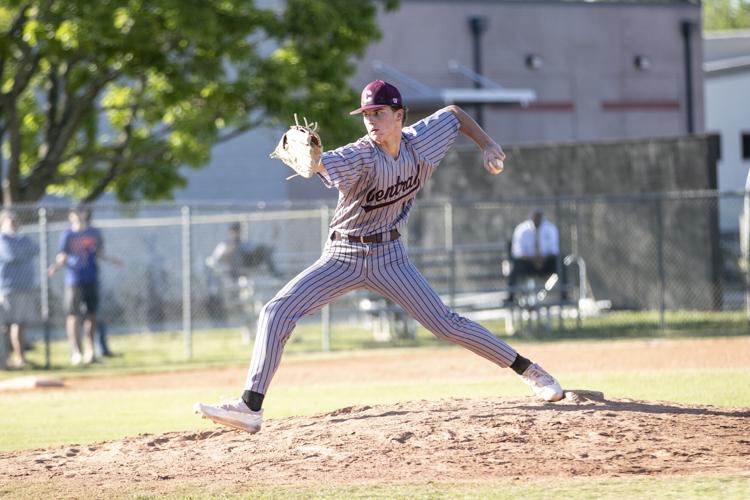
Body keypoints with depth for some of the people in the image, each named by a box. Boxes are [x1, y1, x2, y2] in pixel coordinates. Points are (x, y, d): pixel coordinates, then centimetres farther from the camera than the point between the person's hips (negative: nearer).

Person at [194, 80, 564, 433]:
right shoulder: (360, 156, -22)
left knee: (446, 324, -3)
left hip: (388, 257, 1)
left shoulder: (421, 141, -9)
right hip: (342, 257, -1)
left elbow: (454, 113, 12)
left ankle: (529, 371, 12)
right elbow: (322, 165, -45)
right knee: (276, 312, -17)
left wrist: (488, 146, 1)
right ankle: (250, 408, -19)